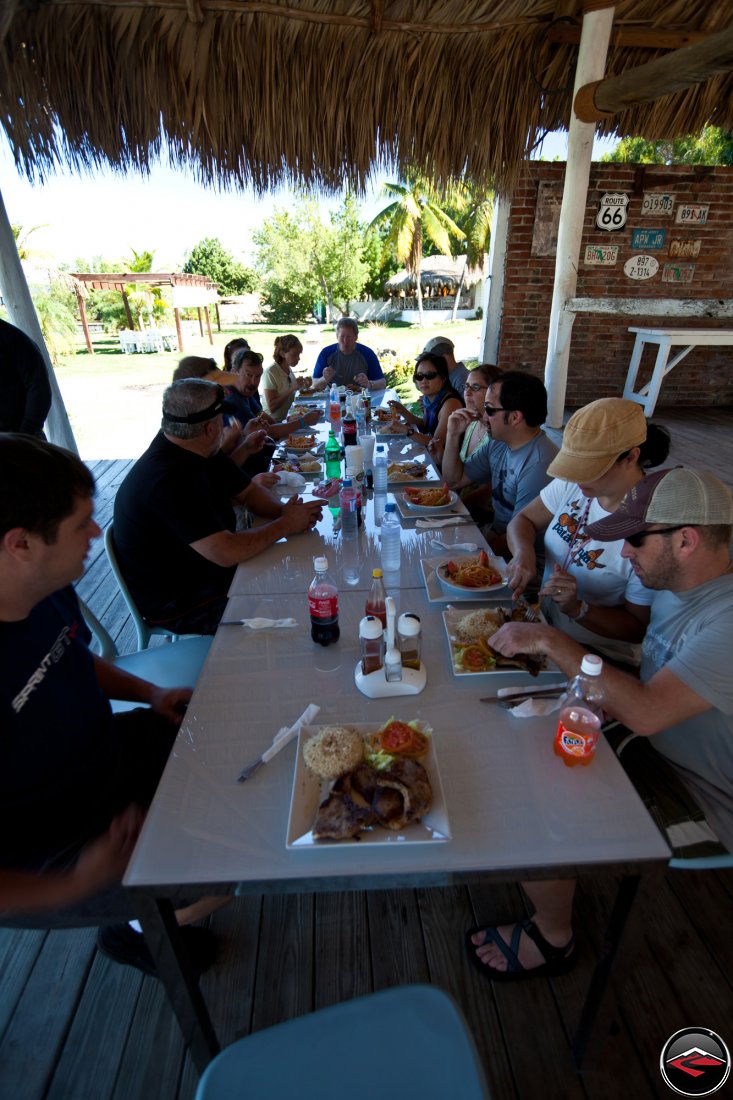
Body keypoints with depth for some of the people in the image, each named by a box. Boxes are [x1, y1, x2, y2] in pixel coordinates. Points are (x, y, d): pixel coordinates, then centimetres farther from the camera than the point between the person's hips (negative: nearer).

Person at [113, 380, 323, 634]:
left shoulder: (203, 453, 0)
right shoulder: (171, 480, -31)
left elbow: (248, 490, 10)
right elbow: (227, 553, -34)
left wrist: (283, 511, -12)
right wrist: (286, 524, -20)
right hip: (176, 604, -9)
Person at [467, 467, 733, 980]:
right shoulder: (679, 580, -1)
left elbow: (645, 712, -38)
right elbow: (639, 627, 17)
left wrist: (551, 641, -32)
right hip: (653, 749, 9)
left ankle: (553, 939, 15)